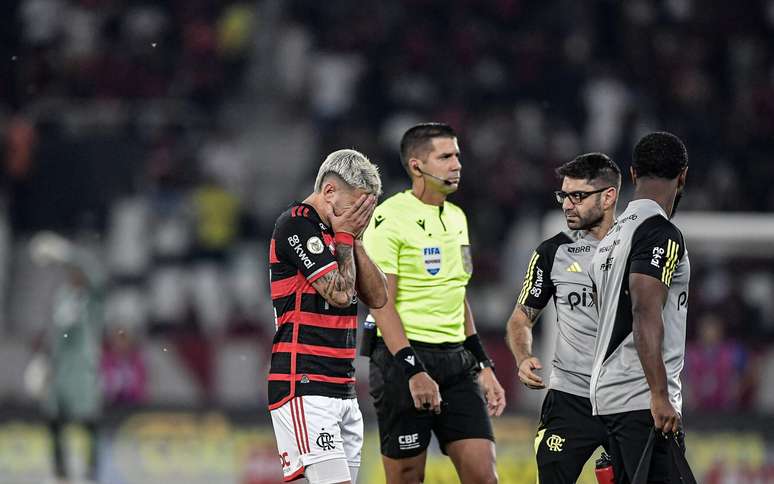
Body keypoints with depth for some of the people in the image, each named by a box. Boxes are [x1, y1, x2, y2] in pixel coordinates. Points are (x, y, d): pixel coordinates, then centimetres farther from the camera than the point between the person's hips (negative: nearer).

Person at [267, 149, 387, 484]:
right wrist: (344, 236, -3)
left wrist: (355, 239, 5)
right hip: (304, 388, -9)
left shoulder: (334, 231, 18)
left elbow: (377, 297, 12)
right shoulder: (297, 224, -8)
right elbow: (339, 293, -15)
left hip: (343, 389, 9)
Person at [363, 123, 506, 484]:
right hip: (403, 358, -7)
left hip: (456, 360, 7)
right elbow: (382, 303, -15)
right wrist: (413, 370, -22)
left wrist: (483, 365, 18)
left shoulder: (456, 217, 15)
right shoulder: (391, 217, -9)